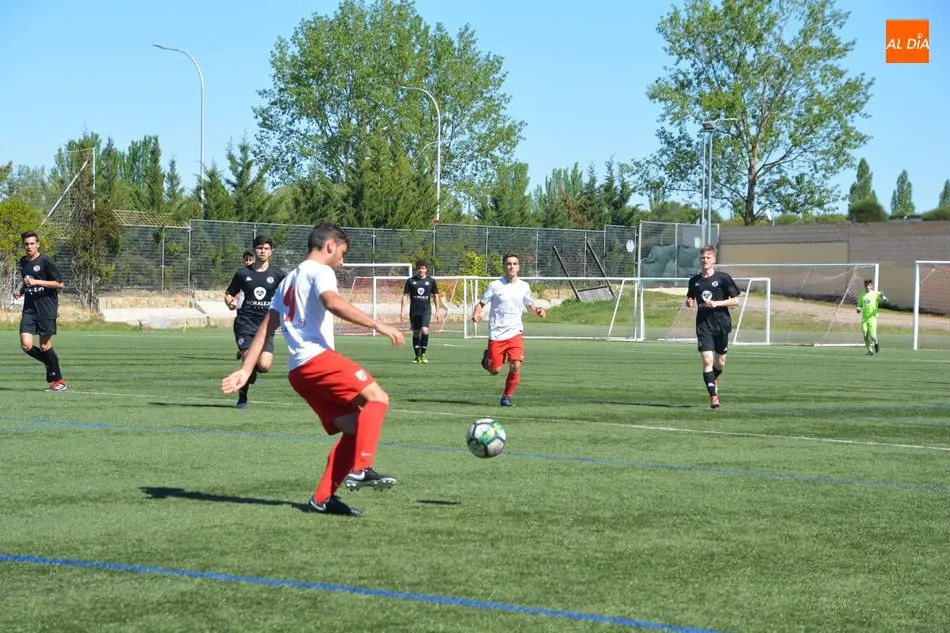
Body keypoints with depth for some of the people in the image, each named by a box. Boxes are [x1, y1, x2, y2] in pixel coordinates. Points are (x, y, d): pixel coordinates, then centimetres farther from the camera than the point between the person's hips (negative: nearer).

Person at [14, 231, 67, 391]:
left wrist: (36, 282, -16)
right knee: (26, 346, -8)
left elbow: (59, 284, -9)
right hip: (29, 309, 5)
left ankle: (58, 380, 13)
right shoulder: (22, 262, 13)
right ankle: (49, 364, 19)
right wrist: (20, 290, 8)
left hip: (46, 310, -5)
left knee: (45, 346, -3)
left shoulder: (46, 262, -8)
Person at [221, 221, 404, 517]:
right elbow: (333, 303, -20)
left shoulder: (289, 280, 30)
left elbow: (266, 328, 24)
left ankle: (322, 498, 2)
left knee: (354, 426, 7)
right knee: (377, 397, -12)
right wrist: (378, 325, -24)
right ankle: (360, 469, -26)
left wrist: (245, 370, 19)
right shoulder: (319, 271, 2)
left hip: (298, 370, 9)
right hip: (317, 358, -9)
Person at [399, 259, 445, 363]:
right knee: (416, 333, 5)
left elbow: (435, 296, 12)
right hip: (414, 310, 1)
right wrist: (402, 310, -3)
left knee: (424, 330, -19)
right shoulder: (410, 281, 2)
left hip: (426, 310, -1)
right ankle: (417, 356, 15)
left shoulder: (431, 281, 4)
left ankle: (423, 353, -5)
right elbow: (405, 296, 4)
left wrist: (437, 311, 9)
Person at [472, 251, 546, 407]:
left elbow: (530, 305, 20)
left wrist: (538, 310, -2)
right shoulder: (495, 285, -4)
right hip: (496, 334, -2)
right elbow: (481, 303, 0)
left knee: (516, 366, -15)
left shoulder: (524, 287, 5)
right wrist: (476, 313, -21)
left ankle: (507, 396, 4)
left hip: (515, 332, 2)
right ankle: (487, 358, 34)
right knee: (495, 370, -2)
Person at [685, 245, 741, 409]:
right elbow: (690, 300, 20)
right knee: (707, 360, -13)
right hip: (703, 325, 1)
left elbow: (735, 300, -2)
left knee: (720, 363, 9)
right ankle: (713, 396, -11)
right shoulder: (694, 280, 7)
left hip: (721, 323, -1)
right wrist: (689, 303, -4)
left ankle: (714, 380, 42)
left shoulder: (723, 277, -3)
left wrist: (717, 303, -15)